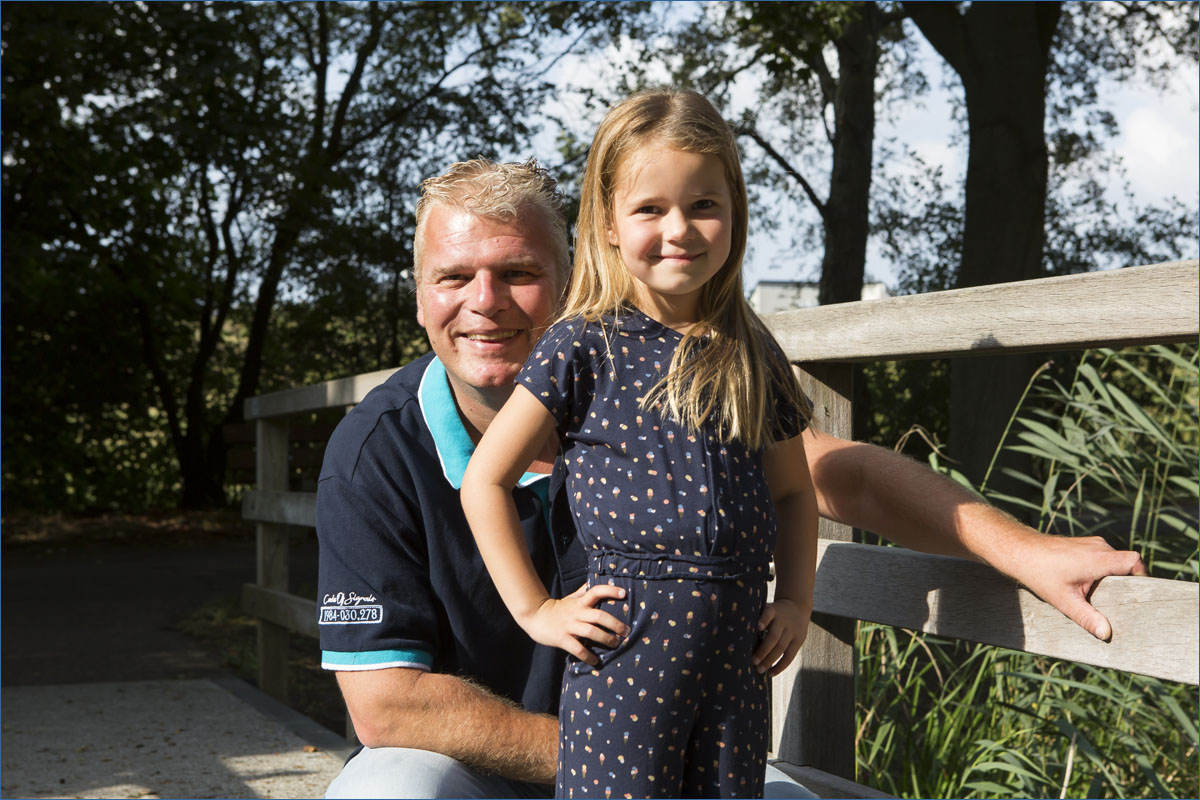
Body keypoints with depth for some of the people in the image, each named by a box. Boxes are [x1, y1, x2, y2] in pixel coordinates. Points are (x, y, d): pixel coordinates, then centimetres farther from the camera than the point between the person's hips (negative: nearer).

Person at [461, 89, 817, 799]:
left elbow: (792, 490, 22)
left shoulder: (754, 357, 9)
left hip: (736, 659, 4)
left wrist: (797, 599, 9)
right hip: (627, 657, -4)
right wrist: (537, 610, -3)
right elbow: (485, 480, 0)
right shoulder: (584, 349, -3)